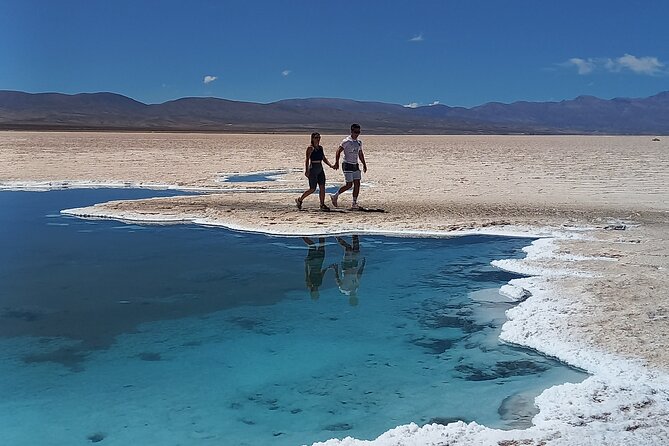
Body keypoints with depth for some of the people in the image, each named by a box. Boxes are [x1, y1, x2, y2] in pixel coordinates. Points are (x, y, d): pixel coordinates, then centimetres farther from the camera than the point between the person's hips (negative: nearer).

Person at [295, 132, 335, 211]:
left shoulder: (320, 147, 13)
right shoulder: (310, 148, -9)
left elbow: (324, 158, 18)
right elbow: (307, 159, -14)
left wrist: (330, 165, 5)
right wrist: (306, 170, -22)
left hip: (320, 169, 7)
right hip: (313, 169, -7)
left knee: (322, 187, 0)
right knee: (312, 189, -2)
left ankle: (322, 205, 4)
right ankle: (299, 200, 16)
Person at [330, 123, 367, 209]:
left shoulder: (359, 142, 11)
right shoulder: (346, 141, -11)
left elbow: (360, 154, 23)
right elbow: (338, 152, -13)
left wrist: (364, 164, 20)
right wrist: (336, 163, -21)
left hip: (355, 165, 7)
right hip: (347, 165, -7)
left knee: (357, 184, 0)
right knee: (349, 185, -7)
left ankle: (354, 203, 5)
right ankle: (335, 196, 11)